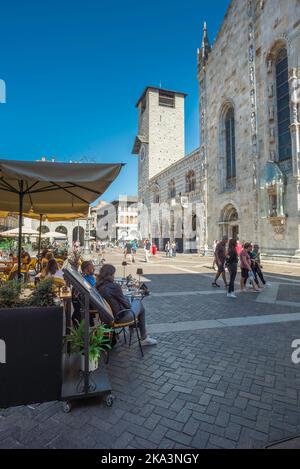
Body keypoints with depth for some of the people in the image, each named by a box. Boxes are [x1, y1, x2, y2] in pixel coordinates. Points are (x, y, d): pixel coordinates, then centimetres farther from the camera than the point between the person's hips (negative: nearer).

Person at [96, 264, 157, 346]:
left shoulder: (98, 288, -3)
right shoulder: (114, 286, -27)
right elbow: (124, 302, -15)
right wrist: (129, 305, 6)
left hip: (109, 316, 8)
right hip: (121, 317, -7)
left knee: (136, 301, 25)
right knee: (138, 302, 18)